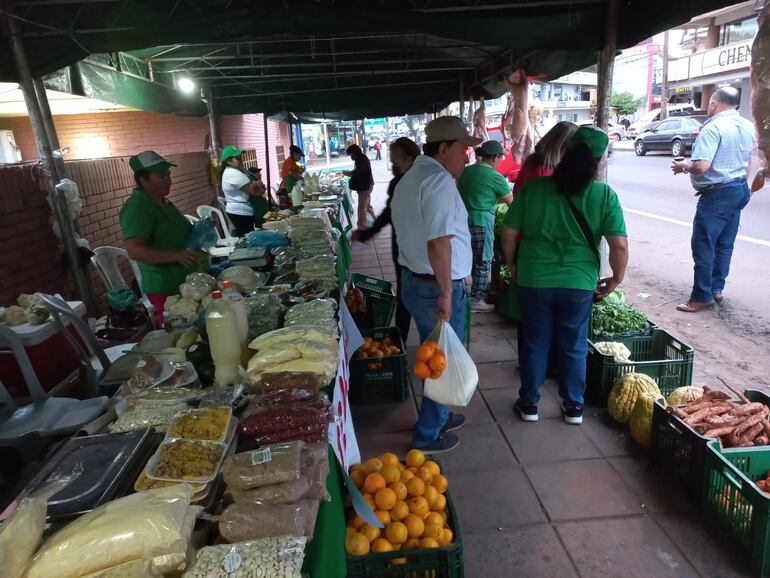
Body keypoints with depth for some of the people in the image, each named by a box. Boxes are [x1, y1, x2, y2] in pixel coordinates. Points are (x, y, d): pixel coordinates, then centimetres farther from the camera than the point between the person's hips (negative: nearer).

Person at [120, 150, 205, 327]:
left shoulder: (163, 202, 12)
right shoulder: (137, 207, -17)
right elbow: (135, 251, -26)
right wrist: (176, 255, -32)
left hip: (186, 282, 9)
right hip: (166, 288, -9)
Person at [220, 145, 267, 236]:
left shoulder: (239, 171, 15)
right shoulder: (233, 173, -17)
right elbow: (254, 191, -21)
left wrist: (258, 185, -14)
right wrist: (260, 187, 0)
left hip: (244, 212, 10)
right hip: (241, 213, -10)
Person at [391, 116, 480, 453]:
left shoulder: (410, 178, 13)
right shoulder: (439, 180, -19)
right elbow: (439, 241, -29)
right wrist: (446, 291, -23)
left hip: (413, 281, 9)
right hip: (436, 288, -9)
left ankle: (437, 417, 39)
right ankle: (427, 436, 21)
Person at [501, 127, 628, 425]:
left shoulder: (533, 188, -6)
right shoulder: (605, 195, -8)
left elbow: (509, 234, -3)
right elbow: (620, 246, -11)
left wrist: (513, 265, 12)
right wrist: (616, 279, 5)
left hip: (534, 280, 1)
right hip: (579, 284, 0)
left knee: (534, 344, 15)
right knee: (574, 346, 17)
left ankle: (529, 403, 27)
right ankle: (573, 406, 30)